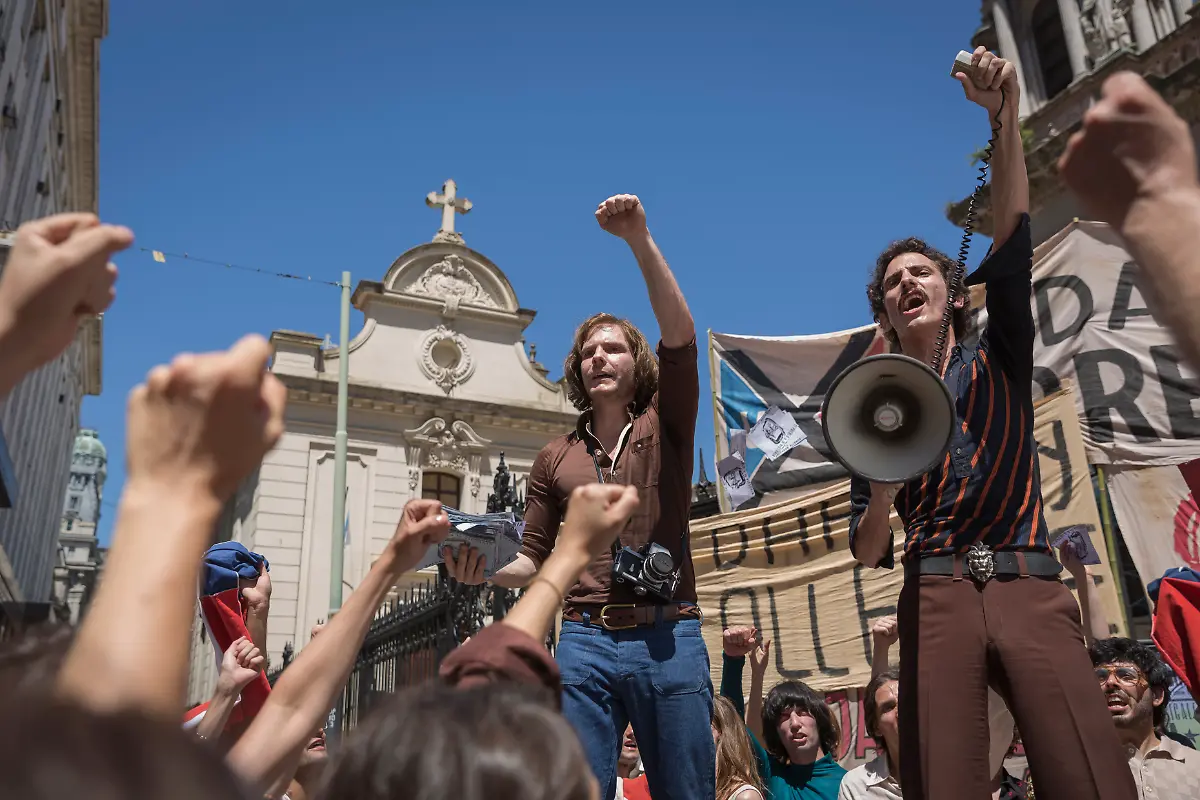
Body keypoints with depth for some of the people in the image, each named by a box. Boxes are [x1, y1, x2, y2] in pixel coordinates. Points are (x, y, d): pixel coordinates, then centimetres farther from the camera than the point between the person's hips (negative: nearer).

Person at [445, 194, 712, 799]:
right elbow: (534, 561, 13)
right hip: (584, 641, 2)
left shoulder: (664, 427, 8)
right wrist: (484, 568, -9)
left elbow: (679, 334, -8)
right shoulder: (556, 458, 15)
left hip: (669, 639, -1)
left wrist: (639, 239, -15)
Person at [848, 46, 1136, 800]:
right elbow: (869, 554, 11)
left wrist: (1005, 116, -13)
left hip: (1030, 587, 0)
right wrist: (883, 486, -11)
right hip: (936, 596, 1)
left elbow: (1012, 239, -2)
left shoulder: (996, 361, 15)